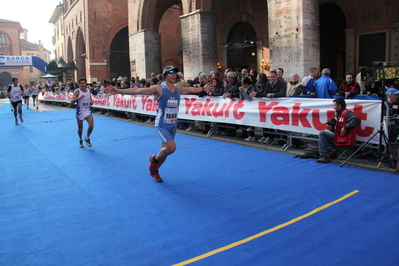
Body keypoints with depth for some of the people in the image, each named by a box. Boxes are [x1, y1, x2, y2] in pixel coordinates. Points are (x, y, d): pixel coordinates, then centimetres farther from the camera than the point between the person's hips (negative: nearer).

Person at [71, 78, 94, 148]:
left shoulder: (89, 90, 4)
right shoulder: (77, 91, -10)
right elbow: (72, 101, -20)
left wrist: (91, 101, -1)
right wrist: (79, 98, -36)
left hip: (88, 111, 3)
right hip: (80, 112, -2)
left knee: (91, 126, -14)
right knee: (80, 128, 9)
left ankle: (87, 138, 12)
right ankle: (80, 140, 34)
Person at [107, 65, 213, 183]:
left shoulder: (178, 89, 5)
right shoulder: (158, 89, -12)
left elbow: (192, 89, 25)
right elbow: (138, 90, -17)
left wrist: (203, 88, 36)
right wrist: (118, 91, -22)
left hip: (173, 125, 6)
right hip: (162, 125, -6)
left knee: (165, 149, 13)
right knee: (172, 147, -21)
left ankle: (154, 170, 36)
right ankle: (154, 159, 10)